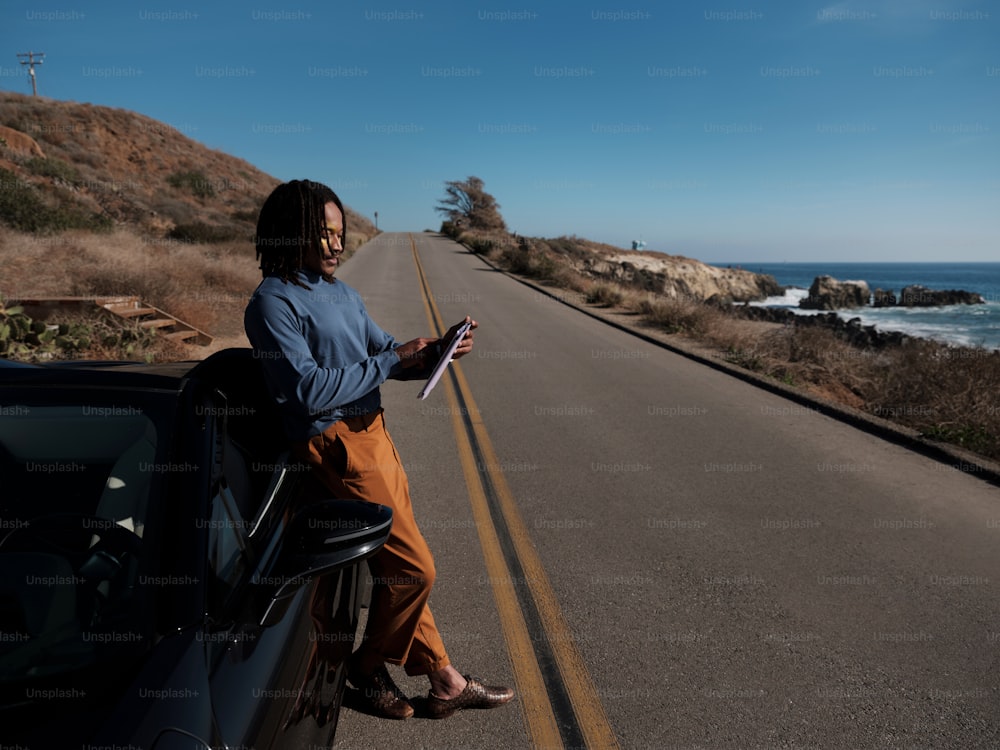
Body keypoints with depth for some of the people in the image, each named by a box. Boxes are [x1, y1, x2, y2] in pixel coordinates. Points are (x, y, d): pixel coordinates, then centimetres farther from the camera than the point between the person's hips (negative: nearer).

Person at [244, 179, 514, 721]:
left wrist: (437, 351, -3)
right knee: (414, 567, -4)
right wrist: (391, 359, -18)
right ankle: (369, 666, 23)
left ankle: (444, 681, 26)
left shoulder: (340, 292, 14)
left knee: (400, 567, 14)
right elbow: (309, 389, -21)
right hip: (337, 446, -8)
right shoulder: (274, 302, -11)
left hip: (372, 433, 8)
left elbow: (382, 352, 16)